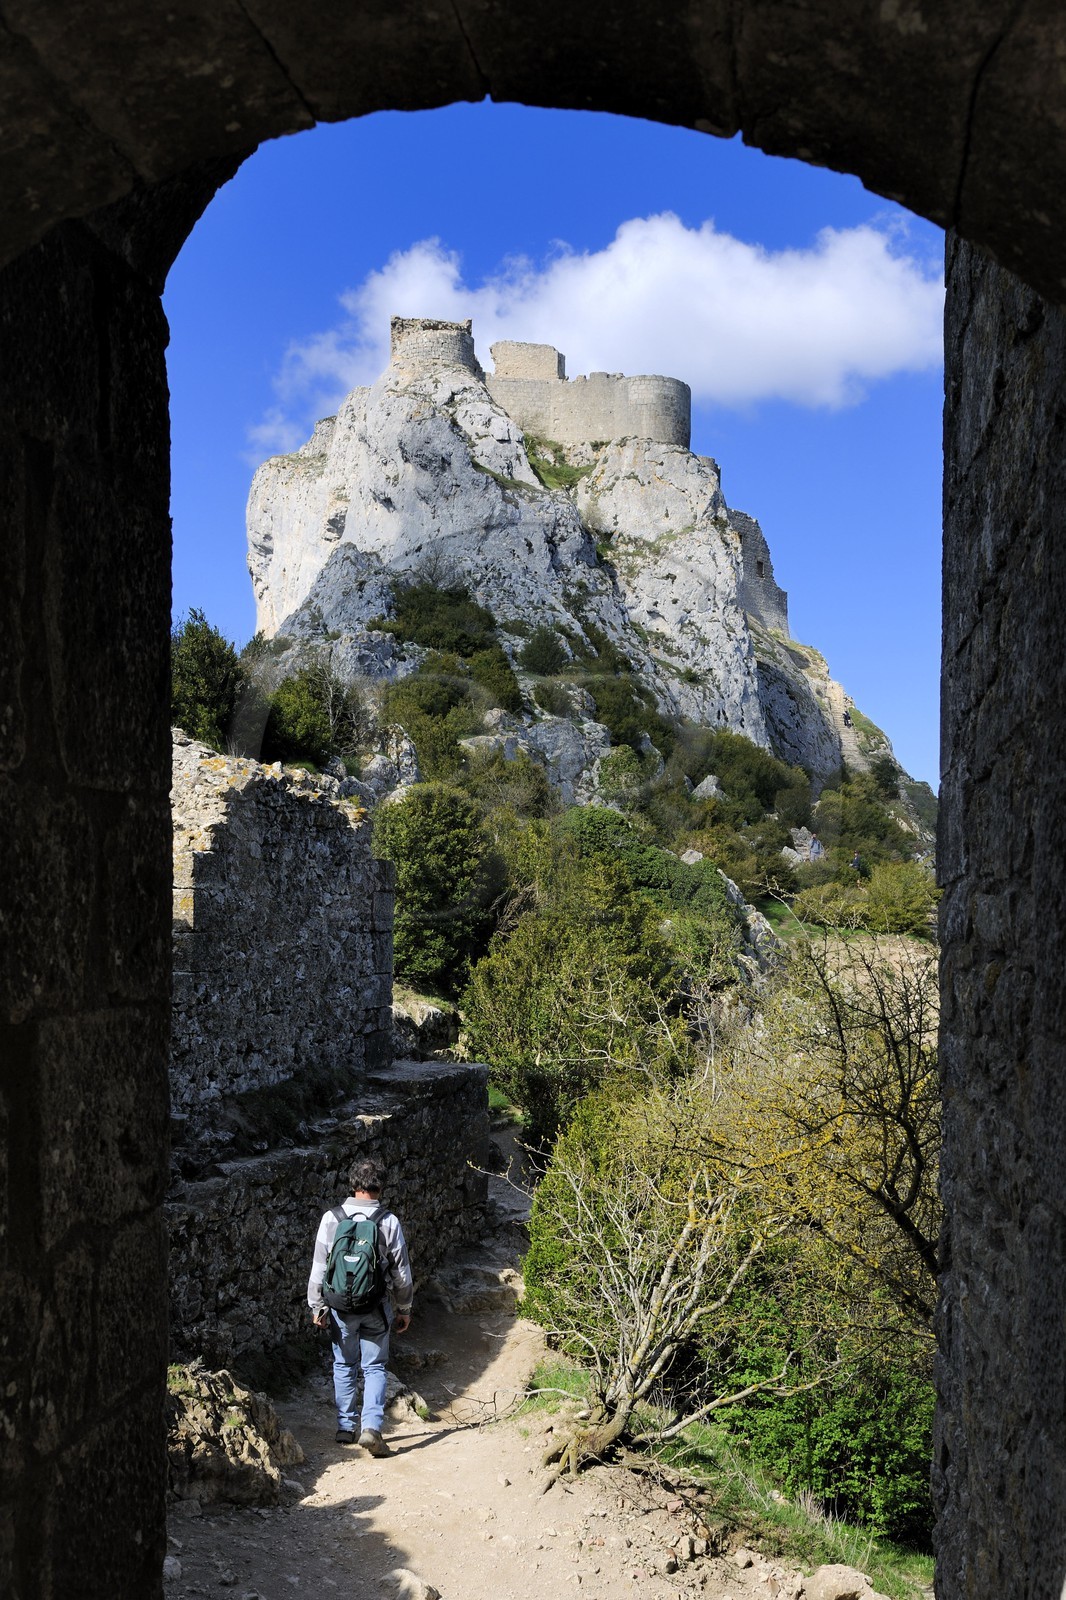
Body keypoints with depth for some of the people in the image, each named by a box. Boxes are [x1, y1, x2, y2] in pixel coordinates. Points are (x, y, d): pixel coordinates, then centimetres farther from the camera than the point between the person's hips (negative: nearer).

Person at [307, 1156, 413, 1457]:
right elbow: (401, 1272, -1)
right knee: (374, 1367, 8)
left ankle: (347, 1426, 22)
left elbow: (319, 1268, -4)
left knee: (344, 1366, 16)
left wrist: (317, 1307, 6)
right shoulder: (389, 1222, -8)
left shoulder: (332, 1218, -7)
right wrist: (404, 1310, 11)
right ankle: (371, 1427, -6)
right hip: (377, 1307, -1)